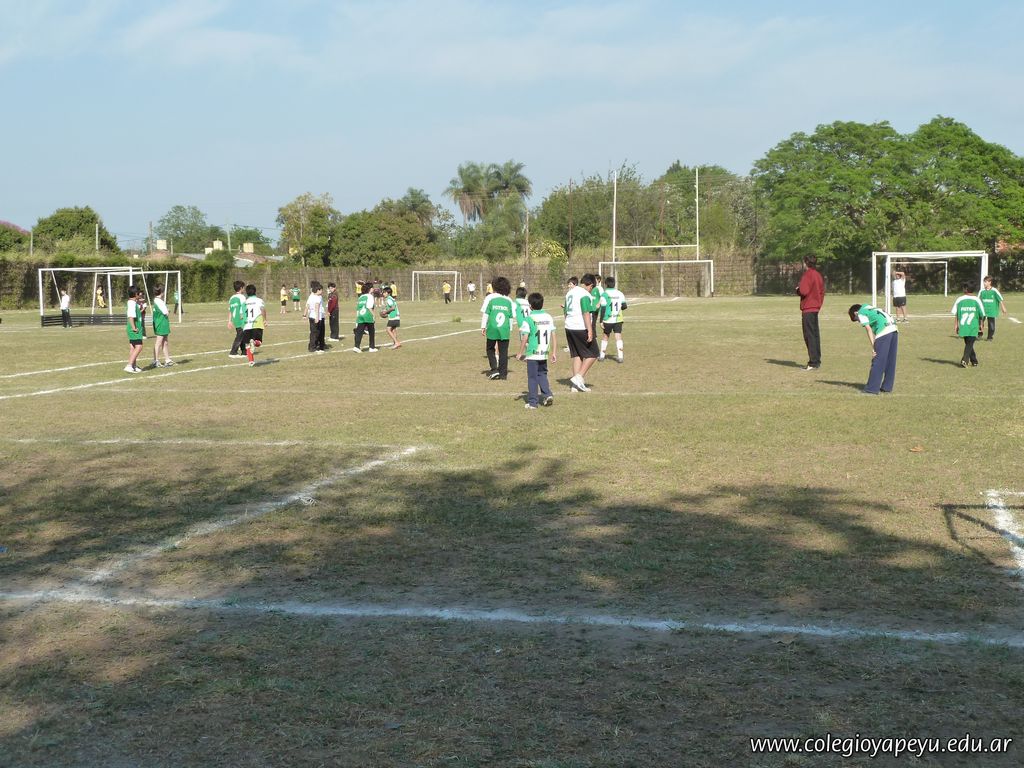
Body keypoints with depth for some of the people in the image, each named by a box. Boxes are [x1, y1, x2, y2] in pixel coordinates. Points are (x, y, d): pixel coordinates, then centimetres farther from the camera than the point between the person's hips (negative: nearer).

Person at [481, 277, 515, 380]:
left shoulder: (490, 298, -2)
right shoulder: (509, 301, 7)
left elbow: (485, 313, -3)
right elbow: (511, 316, 10)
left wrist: (483, 327, 2)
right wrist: (510, 329, 20)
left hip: (492, 329, -2)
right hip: (505, 330, 2)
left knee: (490, 349, 15)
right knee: (503, 351, 8)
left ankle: (494, 369, 0)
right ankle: (503, 373, 10)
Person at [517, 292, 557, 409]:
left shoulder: (528, 319, -12)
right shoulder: (549, 318, 3)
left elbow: (524, 338, -14)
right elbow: (553, 336, 4)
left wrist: (520, 353, -4)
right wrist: (554, 352, 11)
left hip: (532, 354, -4)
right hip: (544, 354, 5)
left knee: (532, 378, 4)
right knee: (542, 374, 22)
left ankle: (532, 402, 7)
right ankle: (547, 394, 7)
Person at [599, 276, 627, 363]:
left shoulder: (605, 294, -10)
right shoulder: (619, 293, 2)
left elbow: (603, 308, -13)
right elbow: (624, 306, 5)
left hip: (608, 320, -2)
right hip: (618, 319, 2)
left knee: (606, 336, 14)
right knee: (618, 337, 0)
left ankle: (602, 355, 21)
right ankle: (619, 356, -10)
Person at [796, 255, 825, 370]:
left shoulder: (808, 275, -14)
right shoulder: (818, 275, 14)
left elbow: (803, 291, -22)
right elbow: (822, 291, 19)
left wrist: (797, 289, -3)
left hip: (808, 309, -9)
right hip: (816, 308, 9)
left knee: (809, 336, -8)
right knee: (815, 334, 14)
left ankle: (813, 363, -10)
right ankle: (817, 361, 19)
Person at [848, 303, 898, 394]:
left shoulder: (861, 313, 8)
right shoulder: (870, 308, 31)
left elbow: (869, 330, -4)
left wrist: (873, 347, -8)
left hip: (884, 332, -8)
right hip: (894, 329, 8)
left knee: (877, 362, -4)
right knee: (890, 361, 14)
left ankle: (872, 388, -2)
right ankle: (887, 387, 21)